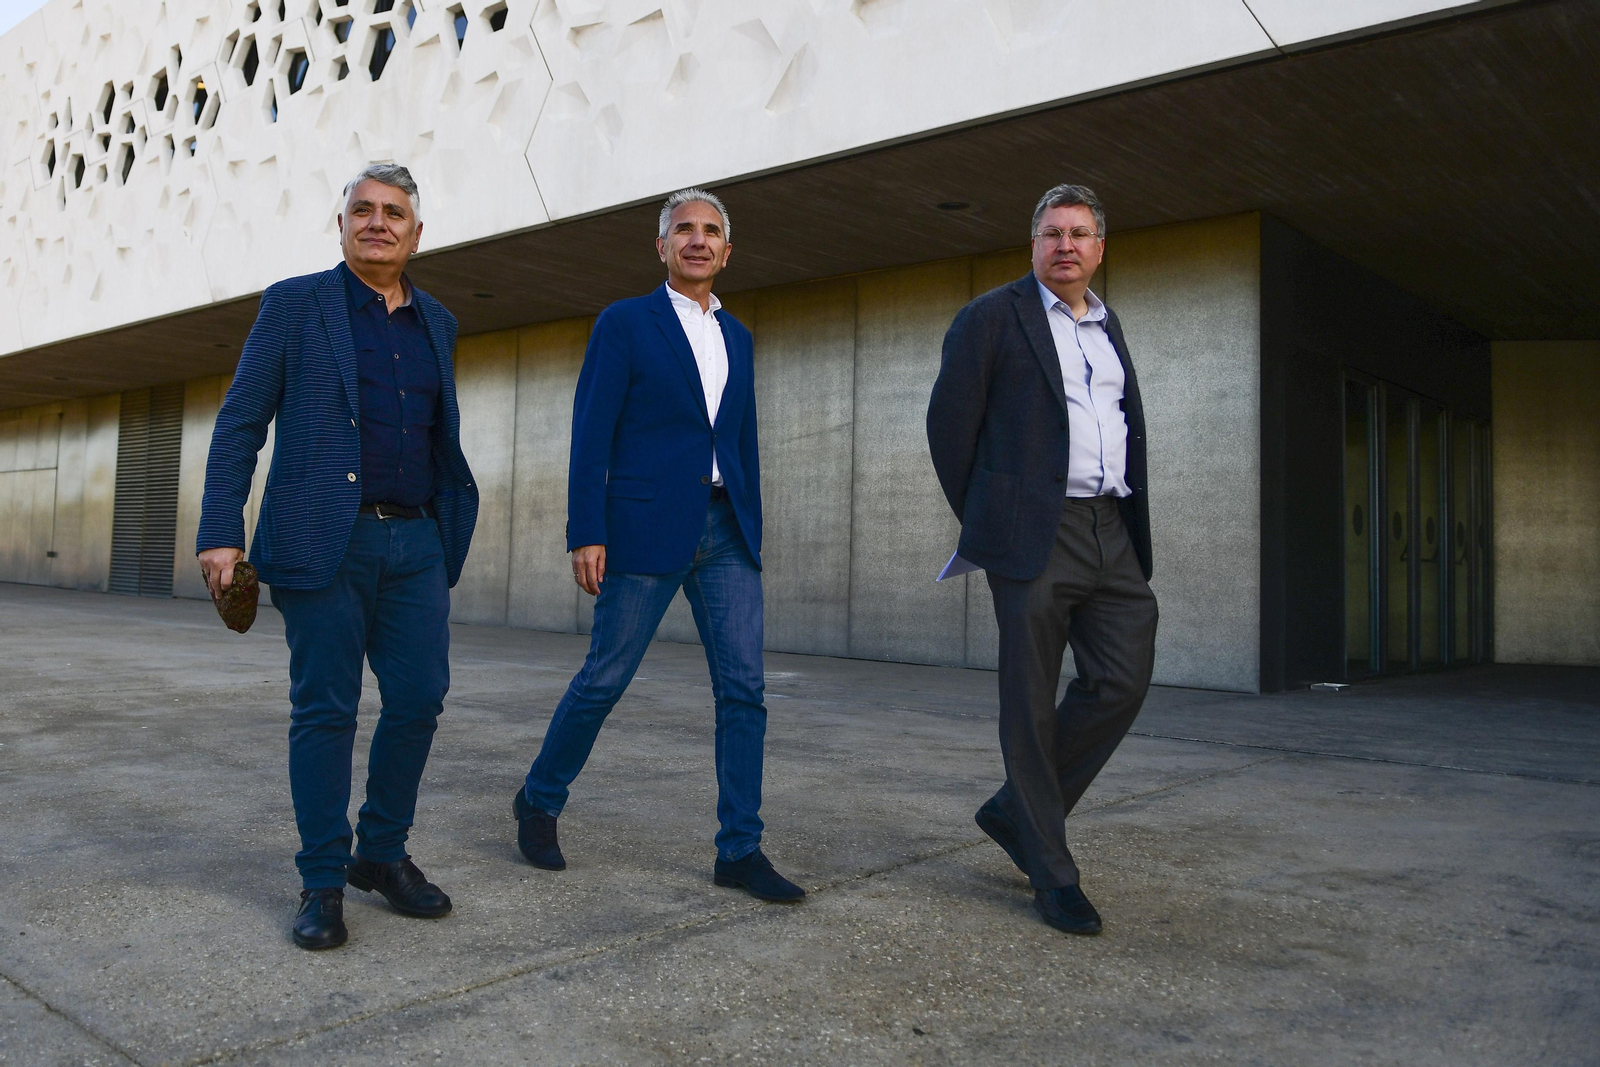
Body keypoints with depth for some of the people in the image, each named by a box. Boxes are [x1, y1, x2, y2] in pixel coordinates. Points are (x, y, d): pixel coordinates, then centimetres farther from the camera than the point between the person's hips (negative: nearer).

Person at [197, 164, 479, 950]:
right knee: (325, 709, 1)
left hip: (415, 544, 4)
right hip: (325, 542, -4)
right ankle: (322, 881, 13)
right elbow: (240, 422, 0)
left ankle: (382, 854, 21)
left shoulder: (437, 324, 16)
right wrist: (220, 532, -8)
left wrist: (450, 529, 15)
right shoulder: (295, 304, 4)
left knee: (419, 699, 2)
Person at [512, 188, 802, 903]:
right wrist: (586, 535, -12)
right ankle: (540, 801, 28)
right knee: (604, 678, 4)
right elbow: (591, 435, -5)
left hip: (726, 532, 5)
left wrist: (752, 532, 14)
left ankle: (740, 850, 8)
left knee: (743, 687, 0)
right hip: (645, 527, -5)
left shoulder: (736, 337, 17)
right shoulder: (624, 323, 1)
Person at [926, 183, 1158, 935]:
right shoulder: (993, 318, 1)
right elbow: (949, 422, -1)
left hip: (1111, 533, 7)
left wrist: (1135, 529, 15)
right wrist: (984, 520, 1)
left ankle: (1016, 810, 19)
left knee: (1122, 681, 1)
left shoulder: (1108, 329, 20)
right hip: (1036, 534, -6)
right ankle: (1052, 874, 11)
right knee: (1032, 703, -1)